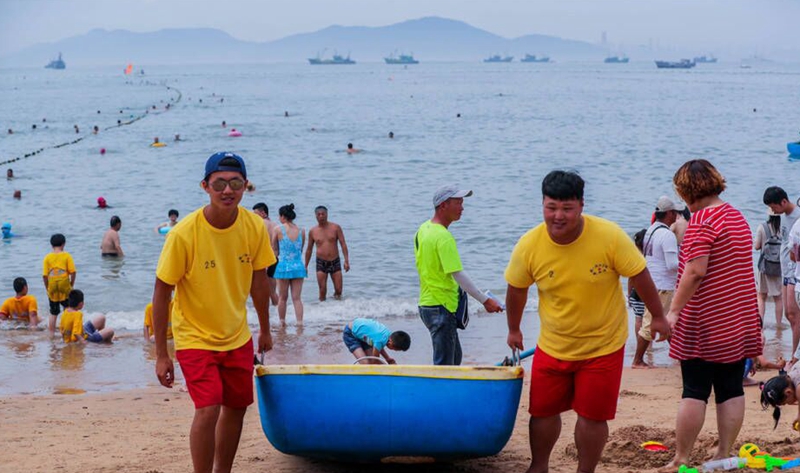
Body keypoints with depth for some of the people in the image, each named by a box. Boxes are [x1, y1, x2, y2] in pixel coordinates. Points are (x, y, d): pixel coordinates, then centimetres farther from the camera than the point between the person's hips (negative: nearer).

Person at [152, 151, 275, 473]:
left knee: (236, 407, 14)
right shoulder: (184, 233, -22)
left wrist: (265, 330, 15)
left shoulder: (254, 226, -10)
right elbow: (161, 293, -15)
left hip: (237, 336, 5)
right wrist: (161, 355, -14)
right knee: (208, 410, -18)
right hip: (195, 337, -5)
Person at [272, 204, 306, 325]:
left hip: (283, 266, -2)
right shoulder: (301, 231, 2)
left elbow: (274, 250, 2)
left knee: (282, 297, 12)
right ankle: (300, 322, -4)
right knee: (297, 298, 5)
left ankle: (282, 322, 19)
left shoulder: (278, 230, -7)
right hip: (298, 266, 2)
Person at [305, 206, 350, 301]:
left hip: (335, 262, 0)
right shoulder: (313, 231, 4)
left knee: (338, 290, 0)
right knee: (322, 291, -5)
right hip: (321, 263, 0)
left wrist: (346, 261, -11)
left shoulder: (336, 228, 0)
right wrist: (306, 266, 13)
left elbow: (343, 244, -1)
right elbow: (309, 249, 13)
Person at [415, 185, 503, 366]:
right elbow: (458, 274, -23)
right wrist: (485, 300, -21)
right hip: (441, 306, -10)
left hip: (427, 303, 10)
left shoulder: (423, 229, 10)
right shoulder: (444, 237, -19)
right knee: (444, 364, -6)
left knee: (454, 358, 20)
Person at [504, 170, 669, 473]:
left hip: (602, 345, -2)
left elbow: (639, 276, -9)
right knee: (543, 411, 11)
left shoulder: (610, 236, -21)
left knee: (592, 416, 1)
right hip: (552, 345, 2)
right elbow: (517, 289, 3)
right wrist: (514, 329, 15)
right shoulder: (528, 246, -15)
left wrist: (657, 316, 0)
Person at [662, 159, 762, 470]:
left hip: (705, 323, -8)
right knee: (731, 389, 8)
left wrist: (673, 310, -19)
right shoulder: (737, 217, 14)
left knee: (695, 391, -4)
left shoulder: (702, 219, -14)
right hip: (740, 321, 8)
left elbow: (696, 270, -22)